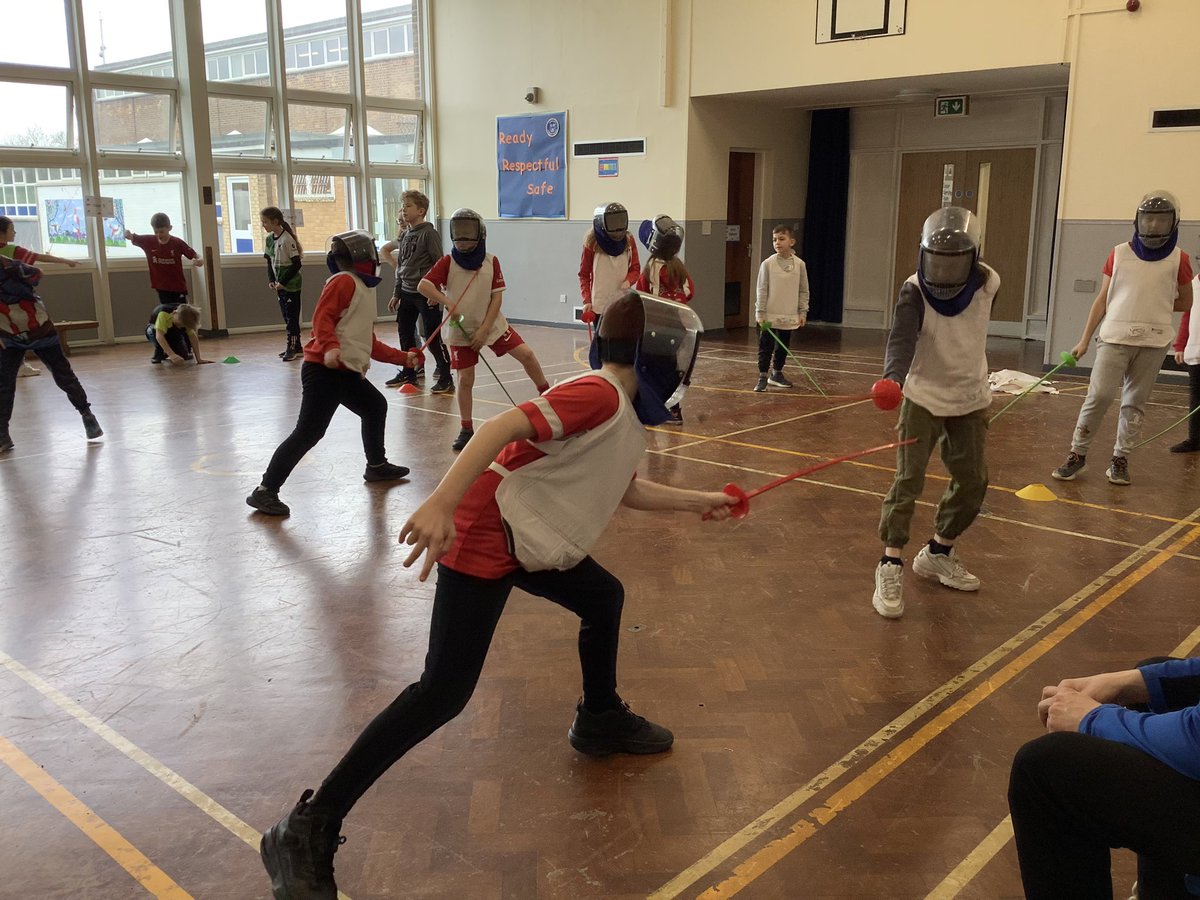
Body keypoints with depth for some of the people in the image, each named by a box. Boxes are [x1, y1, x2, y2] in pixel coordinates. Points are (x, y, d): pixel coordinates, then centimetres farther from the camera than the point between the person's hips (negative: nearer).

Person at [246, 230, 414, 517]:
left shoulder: (363, 290, 21)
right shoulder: (344, 281, -7)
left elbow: (370, 344, 26)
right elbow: (322, 318, -18)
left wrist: (402, 357, 30)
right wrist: (330, 347, -34)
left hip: (347, 372, 10)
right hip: (324, 370, -10)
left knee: (375, 407, 25)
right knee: (308, 432, -13)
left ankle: (376, 466, 42)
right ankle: (265, 491, -11)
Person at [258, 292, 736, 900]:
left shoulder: (625, 415, 13)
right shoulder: (599, 395, -17)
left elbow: (624, 490, 27)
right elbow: (505, 427, -29)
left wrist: (697, 502, 34)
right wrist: (442, 503, -39)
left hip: (530, 539, 11)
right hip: (483, 537, -10)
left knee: (604, 599, 26)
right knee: (444, 693, -13)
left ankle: (600, 721, 48)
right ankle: (307, 832, -7)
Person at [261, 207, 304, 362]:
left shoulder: (287, 239, -17)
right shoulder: (269, 239, 6)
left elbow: (297, 264, -18)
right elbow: (269, 262, 14)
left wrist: (283, 282, -18)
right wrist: (271, 280, 0)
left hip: (291, 285, -8)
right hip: (280, 285, 8)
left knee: (291, 317, -4)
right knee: (286, 317, 11)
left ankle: (292, 347, 1)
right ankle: (296, 347, 18)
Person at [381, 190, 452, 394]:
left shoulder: (429, 233, -9)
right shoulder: (404, 235, 13)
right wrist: (396, 294, 17)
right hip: (406, 292, 8)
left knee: (433, 336, -7)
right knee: (404, 333, 13)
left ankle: (446, 378, -2)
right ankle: (409, 373, 25)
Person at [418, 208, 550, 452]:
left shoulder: (491, 262, -5)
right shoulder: (447, 263, -8)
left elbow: (496, 297, -6)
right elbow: (423, 286, -17)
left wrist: (484, 330, -13)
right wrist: (448, 303, -31)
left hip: (492, 325, 1)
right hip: (461, 331, -1)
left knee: (526, 354, -9)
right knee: (465, 380, -1)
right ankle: (466, 429, 14)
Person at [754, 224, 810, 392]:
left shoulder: (800, 264, 0)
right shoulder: (767, 264, -6)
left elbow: (803, 291, 6)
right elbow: (762, 290, -5)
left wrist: (803, 312, 3)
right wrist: (760, 313, -8)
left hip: (789, 316, 3)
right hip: (770, 316, -3)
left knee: (783, 347, 14)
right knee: (766, 347, -1)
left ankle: (776, 373, 29)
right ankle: (762, 377, 6)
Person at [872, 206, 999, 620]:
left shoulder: (987, 285, -9)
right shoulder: (915, 292, -20)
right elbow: (902, 338, -36)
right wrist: (893, 377, -54)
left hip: (970, 402, 4)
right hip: (923, 399, -4)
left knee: (972, 482, 10)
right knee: (908, 480, -12)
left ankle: (938, 554, 30)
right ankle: (891, 565, -2)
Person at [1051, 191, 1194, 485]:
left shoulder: (1178, 259, 4)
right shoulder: (1119, 254, 4)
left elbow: (1185, 302, 15)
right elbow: (1102, 299, 6)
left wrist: (1154, 307, 6)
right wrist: (1085, 339, 2)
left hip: (1153, 342, 1)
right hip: (1115, 337, -1)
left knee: (1135, 403, 5)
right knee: (1099, 395, -8)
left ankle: (1120, 459, 13)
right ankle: (1078, 454, 2)